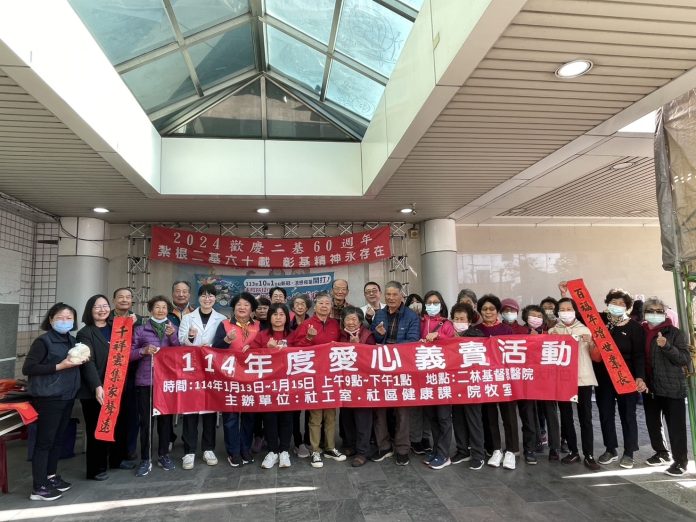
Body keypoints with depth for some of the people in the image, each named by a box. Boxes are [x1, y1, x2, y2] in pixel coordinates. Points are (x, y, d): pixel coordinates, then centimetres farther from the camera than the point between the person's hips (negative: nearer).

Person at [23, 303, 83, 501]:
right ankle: (38, 487, 8)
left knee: (58, 439, 15)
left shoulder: (72, 340, 10)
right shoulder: (43, 341, -12)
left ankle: (51, 476, 29)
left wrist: (81, 359, 3)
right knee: (44, 440, -1)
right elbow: (27, 368, -16)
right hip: (48, 398, -7)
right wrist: (59, 366, -20)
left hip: (67, 396, 7)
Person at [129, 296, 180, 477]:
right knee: (146, 420, 0)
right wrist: (143, 350, -17)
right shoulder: (141, 329, 4)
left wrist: (173, 336, -11)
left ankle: (163, 455, 22)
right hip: (145, 380, -1)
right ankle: (145, 459, 11)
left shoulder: (173, 329, 9)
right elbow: (130, 354, 1)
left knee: (165, 418, 7)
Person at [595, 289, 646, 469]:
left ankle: (628, 453, 19)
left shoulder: (634, 327, -4)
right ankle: (610, 450, 24)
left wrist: (640, 377, -19)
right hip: (602, 377, 3)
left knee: (627, 414, 6)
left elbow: (639, 355, -8)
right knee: (605, 413, 10)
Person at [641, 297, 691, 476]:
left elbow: (686, 359, -12)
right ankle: (661, 453, 33)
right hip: (649, 386, 5)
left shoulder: (674, 332, -7)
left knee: (675, 425, 1)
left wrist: (666, 346, -26)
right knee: (652, 423, 16)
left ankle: (680, 461, 14)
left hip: (671, 387, -5)